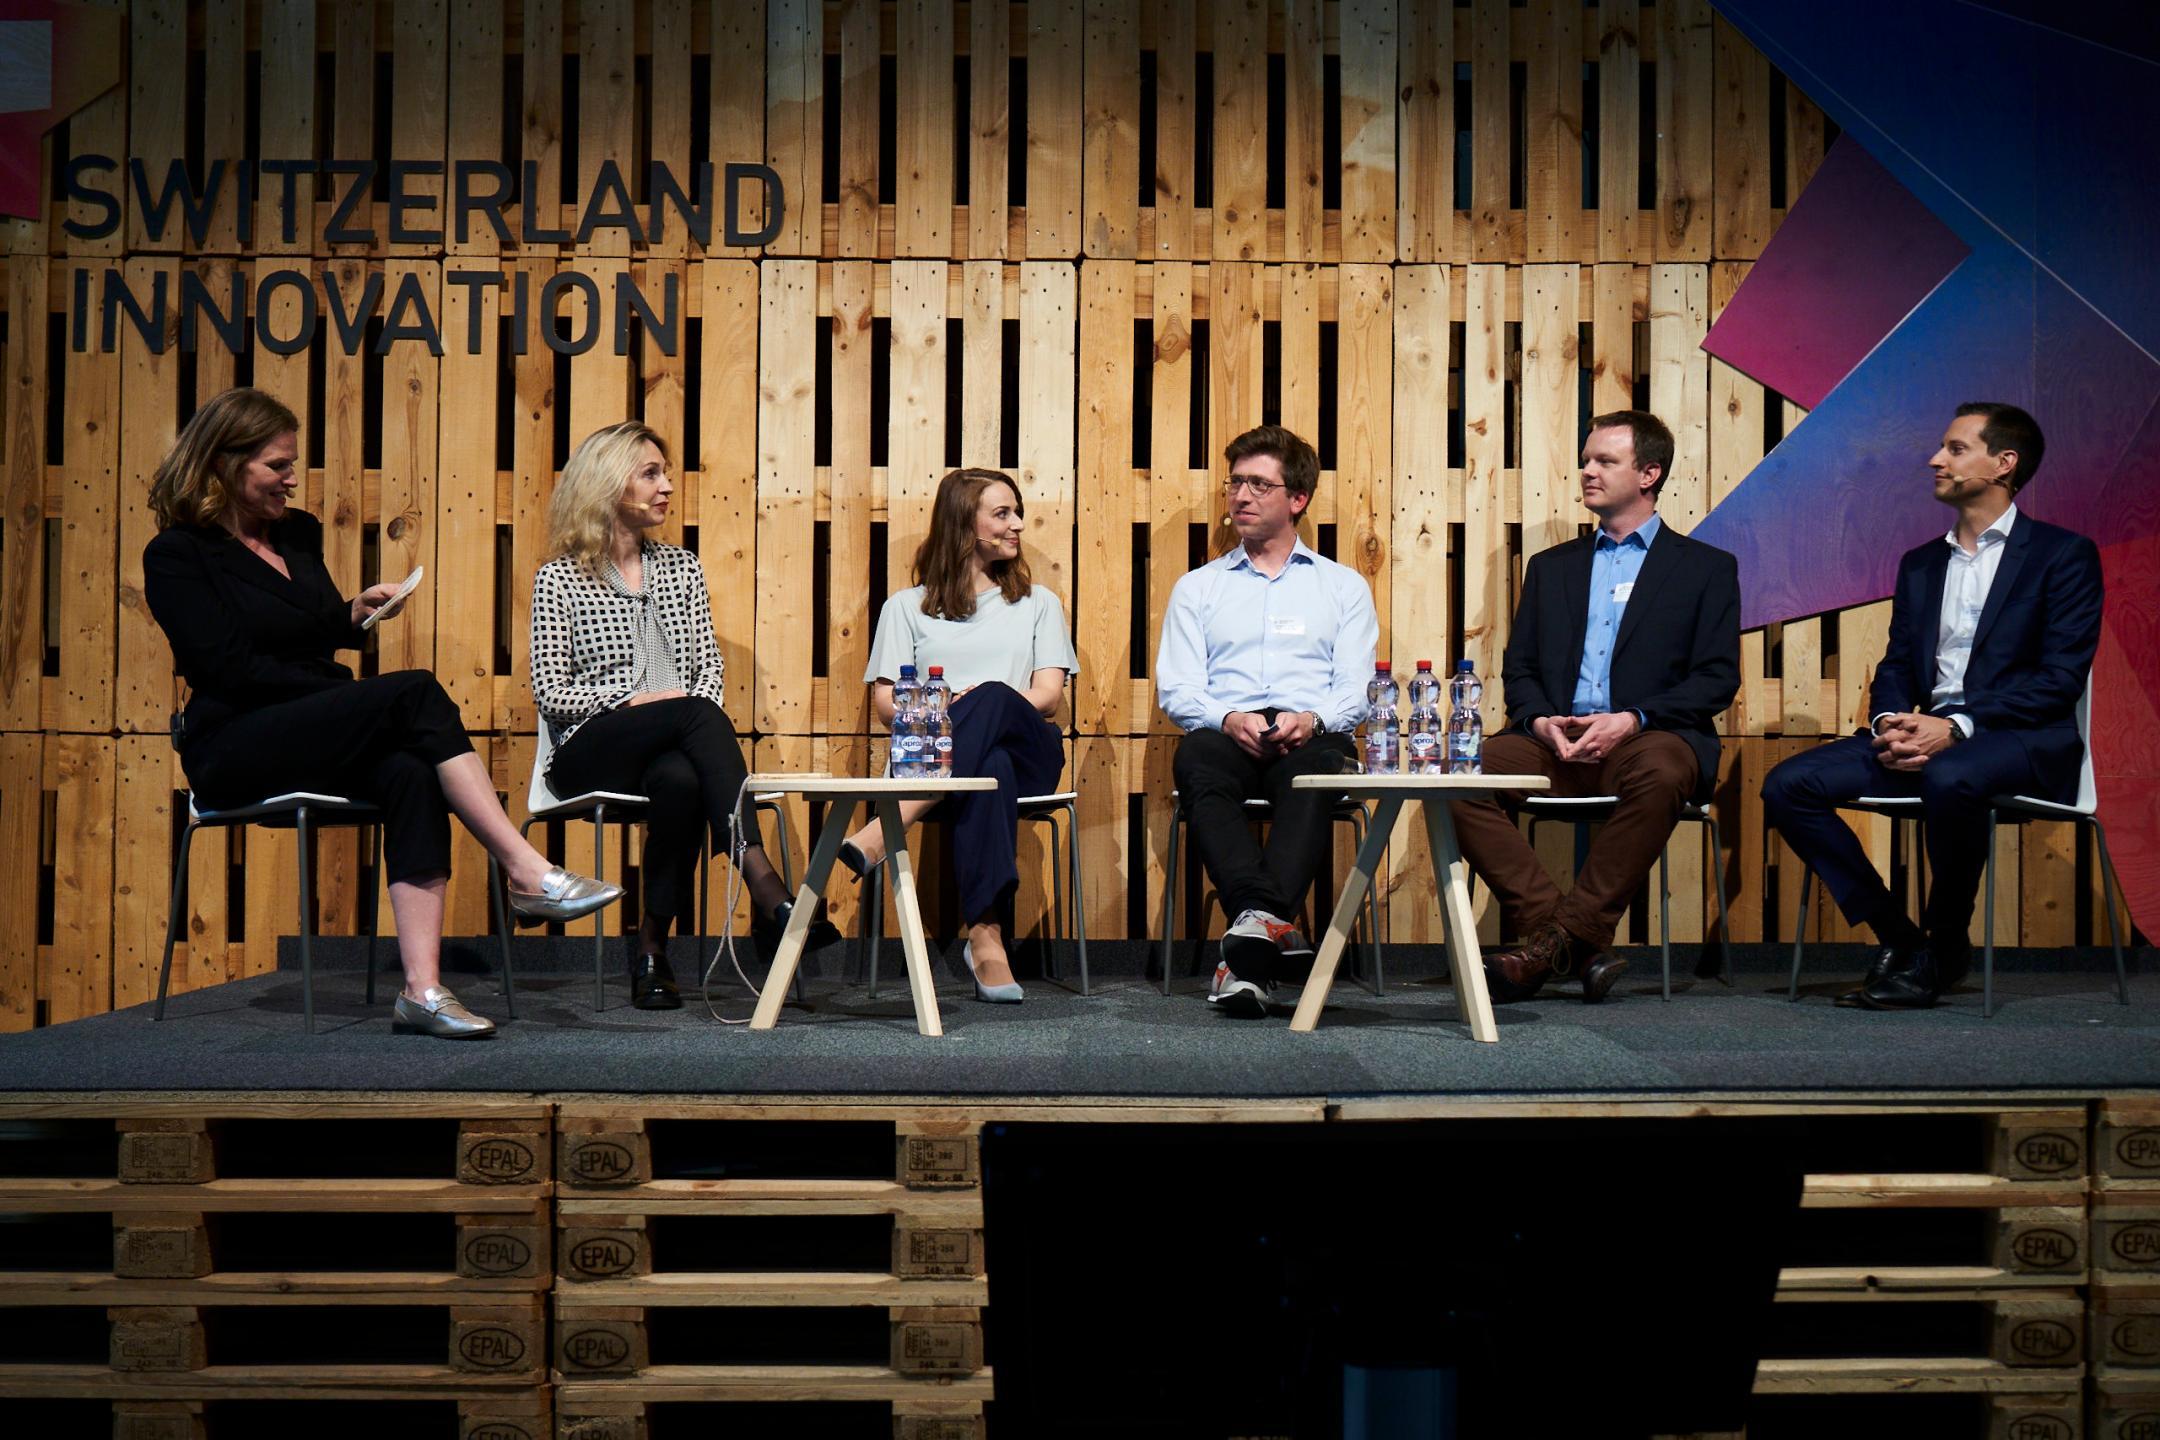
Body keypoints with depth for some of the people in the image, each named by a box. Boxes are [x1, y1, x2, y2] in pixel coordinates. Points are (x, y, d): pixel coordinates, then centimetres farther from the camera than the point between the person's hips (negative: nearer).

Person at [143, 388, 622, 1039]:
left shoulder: (299, 534, 18)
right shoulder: (177, 555, -3)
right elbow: (231, 668, -13)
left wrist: (354, 615, 7)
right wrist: (347, 692, -14)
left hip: (316, 738, 6)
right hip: (234, 753, -6)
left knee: (412, 774, -31)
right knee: (415, 692, -28)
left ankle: (422, 989, -41)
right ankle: (528, 874, -33)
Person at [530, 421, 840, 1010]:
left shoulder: (682, 567, 20)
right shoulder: (559, 579, 5)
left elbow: (711, 666, 14)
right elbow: (550, 695, -2)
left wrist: (698, 711, -8)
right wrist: (635, 700, -14)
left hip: (672, 748, 3)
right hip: (590, 752, -3)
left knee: (681, 779, -37)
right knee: (697, 715, -35)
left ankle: (653, 946, -30)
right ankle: (765, 890, -48)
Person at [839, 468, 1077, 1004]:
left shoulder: (1037, 604, 25)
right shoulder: (908, 607, 21)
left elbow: (1050, 694, 9)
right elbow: (885, 701, 10)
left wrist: (980, 709, -11)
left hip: (1025, 751, 1)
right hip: (937, 752, -1)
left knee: (992, 698, -38)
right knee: (990, 771, -42)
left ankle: (888, 829, -51)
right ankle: (986, 936, -53)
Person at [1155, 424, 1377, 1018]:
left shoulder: (1343, 586, 22)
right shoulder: (1197, 587, 24)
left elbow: (1356, 687, 9)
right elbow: (1175, 687, 11)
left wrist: (1312, 720, -14)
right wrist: (1228, 718, -12)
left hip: (1310, 737, -1)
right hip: (1226, 732, 1)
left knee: (1316, 771, -38)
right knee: (1195, 762, -36)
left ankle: (1253, 932, -49)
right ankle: (1272, 928, -48)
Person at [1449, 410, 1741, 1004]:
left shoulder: (1707, 568, 13)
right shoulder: (1550, 567, 24)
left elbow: (1718, 677, 2)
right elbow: (1518, 669, 18)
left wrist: (1632, 719, -14)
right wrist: (1541, 720, -6)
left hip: (1646, 737, -3)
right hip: (1555, 739, 3)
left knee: (1660, 775, -40)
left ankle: (1560, 938, -30)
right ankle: (1578, 948, -26)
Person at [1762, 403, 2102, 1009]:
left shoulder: (2063, 554, 2)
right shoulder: (1920, 563, 22)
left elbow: (2061, 676, -9)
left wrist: (1958, 727, -20)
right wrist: (1891, 724, -9)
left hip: (2019, 737, -6)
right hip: (1920, 734, 6)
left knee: (1950, 778, -41)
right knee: (1788, 786, -16)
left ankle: (1943, 951, -17)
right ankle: (1896, 939, -8)